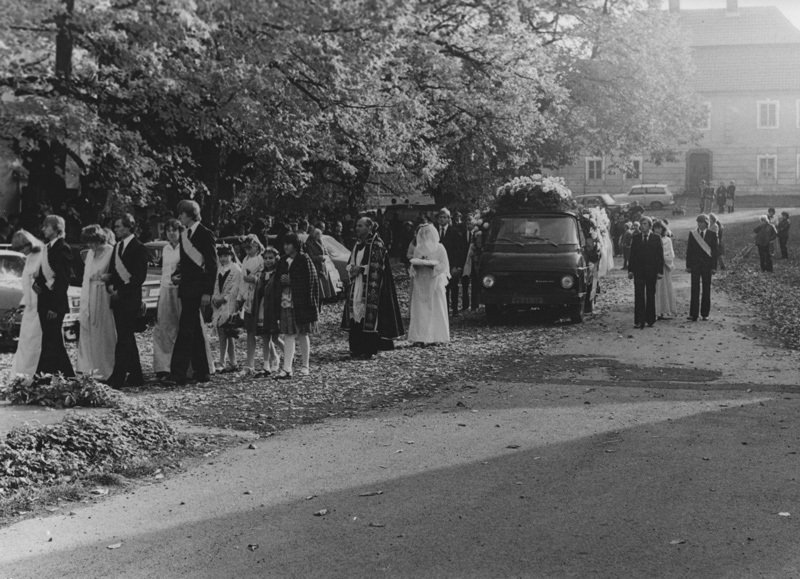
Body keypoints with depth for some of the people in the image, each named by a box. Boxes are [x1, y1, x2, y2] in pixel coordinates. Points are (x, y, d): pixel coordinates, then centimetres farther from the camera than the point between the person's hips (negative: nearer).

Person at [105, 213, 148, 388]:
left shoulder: (138, 248, -7)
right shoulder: (117, 247, 17)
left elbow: (140, 276, -12)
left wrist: (121, 291, -14)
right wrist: (109, 282, -2)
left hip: (130, 299, -8)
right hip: (117, 297, 8)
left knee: (124, 338, -11)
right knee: (127, 338, 11)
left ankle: (117, 378, -14)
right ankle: (135, 376, 18)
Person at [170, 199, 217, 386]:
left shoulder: (205, 235, -8)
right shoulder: (184, 235, 16)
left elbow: (212, 266, -10)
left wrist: (207, 292, -15)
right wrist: (179, 275, 7)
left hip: (197, 289, -8)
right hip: (186, 288, 8)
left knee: (186, 330, -12)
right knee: (194, 330, 11)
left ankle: (178, 373, -15)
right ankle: (202, 372, 17)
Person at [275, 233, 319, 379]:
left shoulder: (304, 260, -6)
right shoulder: (283, 261, 12)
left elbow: (311, 281, -9)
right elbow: (278, 277, 21)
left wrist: (290, 281, -15)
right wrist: (281, 279, -4)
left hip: (301, 303, -5)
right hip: (286, 302, 5)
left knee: (302, 334, 5)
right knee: (288, 335, 0)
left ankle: (305, 366, 17)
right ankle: (287, 369, -2)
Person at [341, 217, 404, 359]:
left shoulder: (377, 244, -7)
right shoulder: (358, 244, 16)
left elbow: (378, 265, -13)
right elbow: (351, 262, 21)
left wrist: (361, 269, -16)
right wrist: (351, 268, -1)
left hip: (371, 285, -8)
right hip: (357, 284, 8)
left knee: (369, 316, -8)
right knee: (355, 314, 5)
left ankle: (368, 350, -4)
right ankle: (356, 348, 11)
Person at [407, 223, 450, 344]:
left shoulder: (439, 248, 1)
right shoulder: (418, 249, 12)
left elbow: (444, 265, -4)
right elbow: (414, 265, 15)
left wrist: (430, 264, -16)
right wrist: (416, 264, -7)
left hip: (435, 282, -3)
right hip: (420, 283, 3)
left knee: (436, 310, -3)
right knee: (420, 311, -2)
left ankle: (437, 337, 0)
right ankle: (420, 338, -3)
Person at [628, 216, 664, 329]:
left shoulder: (656, 238, 2)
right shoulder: (636, 238, 7)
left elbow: (660, 255, 0)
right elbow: (632, 255, 7)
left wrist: (660, 271, -6)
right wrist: (630, 270, 0)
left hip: (651, 271, -1)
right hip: (638, 271, 1)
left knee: (651, 296, 8)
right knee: (639, 296, -5)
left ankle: (650, 320, 16)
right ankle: (639, 321, -5)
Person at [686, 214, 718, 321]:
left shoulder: (712, 234, 2)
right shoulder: (692, 234, 5)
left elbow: (714, 251, 1)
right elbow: (689, 250, 5)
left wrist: (714, 267, -5)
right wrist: (688, 265, 0)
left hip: (707, 265, 0)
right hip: (695, 265, 0)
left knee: (706, 290, 5)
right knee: (695, 289, -3)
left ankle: (705, 314, 11)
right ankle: (693, 314, -4)